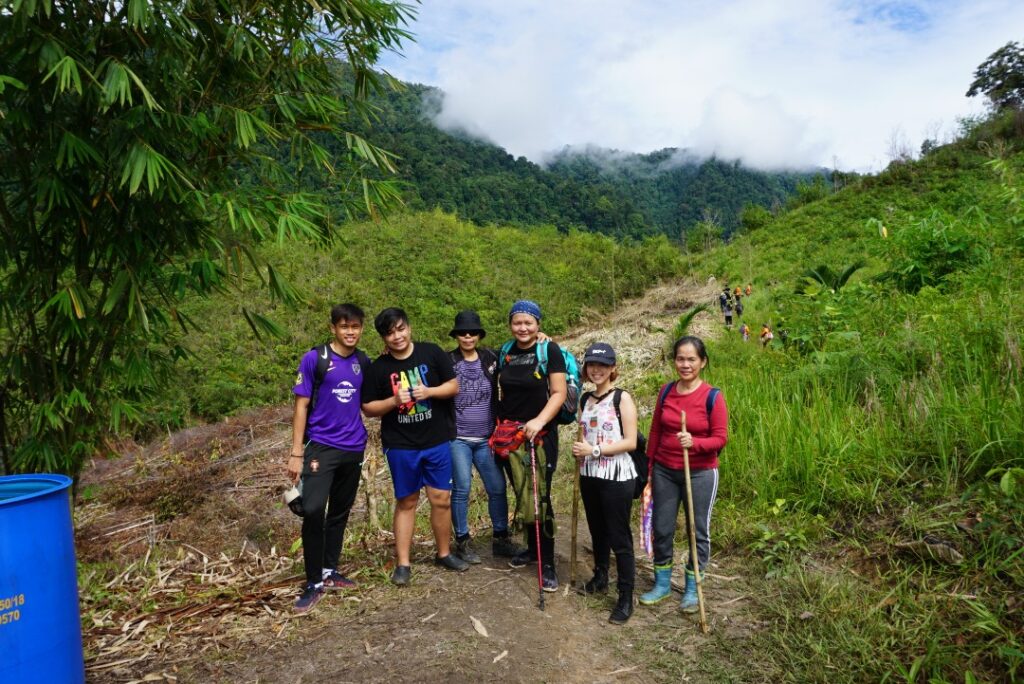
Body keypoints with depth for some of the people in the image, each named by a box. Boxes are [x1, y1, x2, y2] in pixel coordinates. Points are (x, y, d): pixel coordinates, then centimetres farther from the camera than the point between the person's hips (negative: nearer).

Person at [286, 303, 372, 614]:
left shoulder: (364, 363, 5)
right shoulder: (314, 359, -7)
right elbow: (301, 406, -6)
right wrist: (296, 453, -9)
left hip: (354, 449, 5)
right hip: (321, 446, -4)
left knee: (340, 513, 13)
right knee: (313, 511, -15)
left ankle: (330, 571, 28)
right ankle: (314, 582, -2)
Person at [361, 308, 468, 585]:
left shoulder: (432, 353, -4)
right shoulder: (378, 368, -4)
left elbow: (454, 386, 1)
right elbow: (368, 407, 0)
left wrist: (429, 392, -17)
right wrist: (394, 400, -18)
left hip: (437, 442, 1)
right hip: (400, 446, -1)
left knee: (442, 499, 7)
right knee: (406, 502, 9)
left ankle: (444, 553, 27)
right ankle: (403, 563, 18)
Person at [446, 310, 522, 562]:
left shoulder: (491, 358, 4)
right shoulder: (447, 361, -2)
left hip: (486, 438, 3)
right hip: (457, 438, -3)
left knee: (497, 487, 4)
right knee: (461, 489, -1)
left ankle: (501, 539, 20)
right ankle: (463, 542, 14)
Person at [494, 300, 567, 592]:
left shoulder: (549, 350, -7)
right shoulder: (506, 353, 8)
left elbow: (559, 393, -12)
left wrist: (539, 420, -24)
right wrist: (499, 428, 10)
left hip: (541, 434, -5)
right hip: (510, 435, 5)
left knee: (540, 496, -4)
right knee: (522, 494, 13)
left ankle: (547, 562, 7)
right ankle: (532, 548, 31)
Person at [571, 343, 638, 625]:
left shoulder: (622, 398, -9)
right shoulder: (585, 400, 9)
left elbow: (630, 442, -14)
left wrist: (595, 450, -18)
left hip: (617, 477, -6)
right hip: (590, 475, 6)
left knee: (619, 537, -1)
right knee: (597, 531, 17)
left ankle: (626, 598, 8)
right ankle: (600, 577, 37)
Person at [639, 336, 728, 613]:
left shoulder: (713, 397, -11)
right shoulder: (666, 391, 0)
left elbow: (720, 438, -12)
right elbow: (655, 432, 7)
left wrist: (694, 443, -30)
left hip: (700, 474, -3)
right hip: (664, 472, 4)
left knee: (698, 532, 9)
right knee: (661, 529, 11)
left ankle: (692, 589, 27)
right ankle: (662, 584, 29)